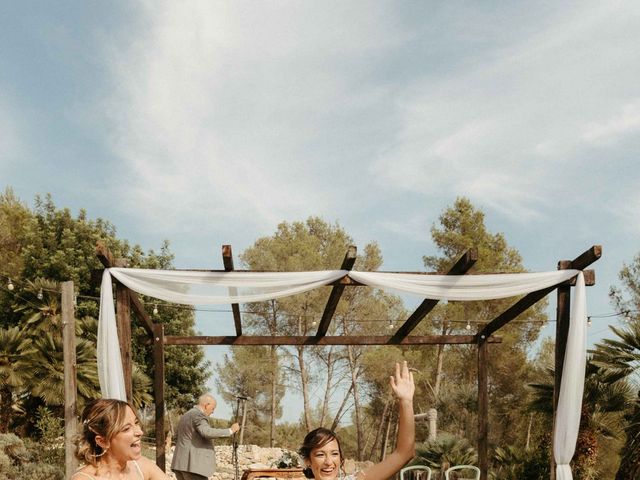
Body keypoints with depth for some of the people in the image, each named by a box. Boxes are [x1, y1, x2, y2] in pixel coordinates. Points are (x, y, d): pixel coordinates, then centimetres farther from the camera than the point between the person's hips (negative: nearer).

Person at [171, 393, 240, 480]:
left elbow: (177, 437, 28)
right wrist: (230, 430, -21)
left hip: (181, 463, 10)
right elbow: (207, 433, -28)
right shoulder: (198, 415, -11)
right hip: (193, 464, -10)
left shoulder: (185, 416, 20)